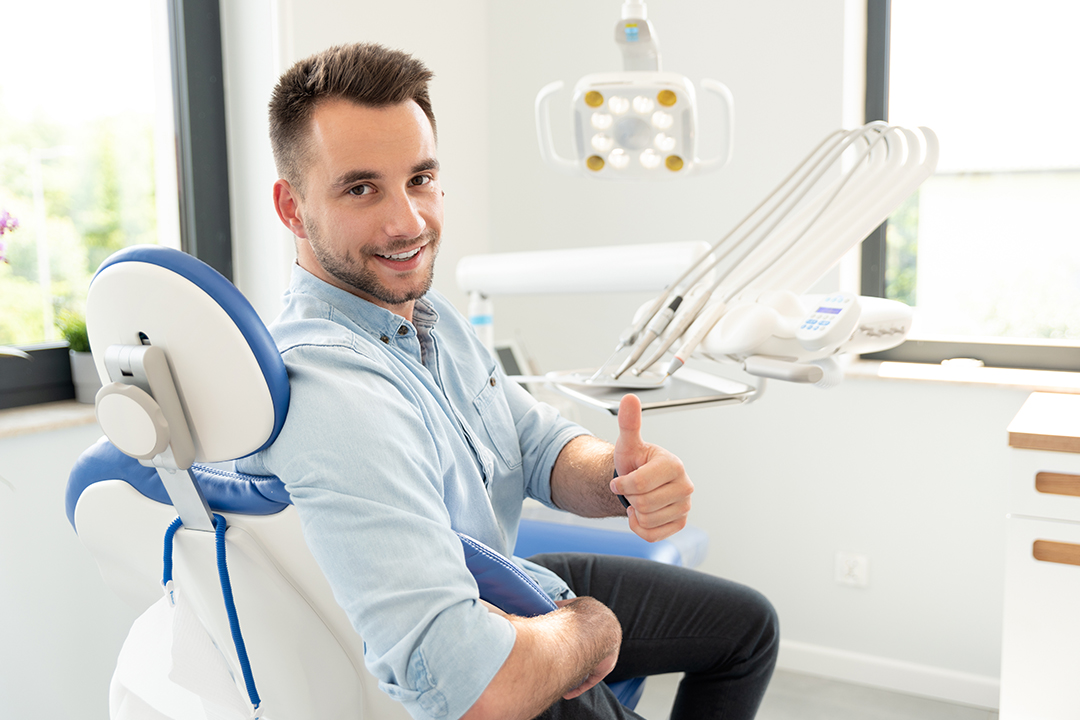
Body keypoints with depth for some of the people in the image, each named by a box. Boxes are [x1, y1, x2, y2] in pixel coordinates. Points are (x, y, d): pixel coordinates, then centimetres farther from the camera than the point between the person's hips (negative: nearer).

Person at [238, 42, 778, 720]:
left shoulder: (425, 307, -5)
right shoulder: (329, 391, -37)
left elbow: (541, 442, 0)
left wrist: (618, 478, -24)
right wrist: (590, 630, -21)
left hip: (506, 584, 9)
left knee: (747, 622, 20)